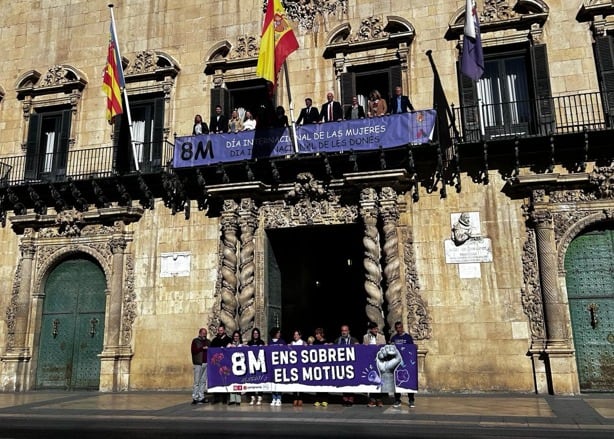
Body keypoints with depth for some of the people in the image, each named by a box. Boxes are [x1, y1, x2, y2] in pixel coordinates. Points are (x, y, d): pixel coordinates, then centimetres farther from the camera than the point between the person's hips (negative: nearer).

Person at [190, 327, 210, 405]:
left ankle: (201, 397, 9)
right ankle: (195, 398, 0)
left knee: (203, 381, 5)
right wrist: (202, 348, -15)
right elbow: (193, 351, -8)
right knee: (197, 382, -4)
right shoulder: (195, 341, 4)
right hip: (198, 363, -4)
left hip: (206, 363, 4)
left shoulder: (208, 341, 17)